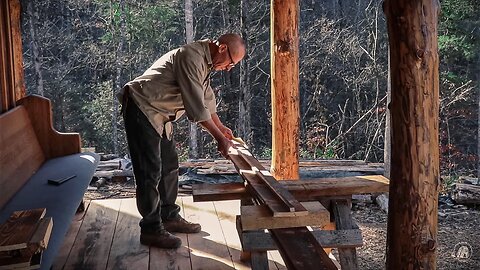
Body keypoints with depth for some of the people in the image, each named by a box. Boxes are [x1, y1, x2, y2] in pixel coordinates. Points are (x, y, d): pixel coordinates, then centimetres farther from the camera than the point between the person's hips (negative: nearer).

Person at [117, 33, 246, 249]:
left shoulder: (205, 61, 8)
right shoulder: (192, 57, -24)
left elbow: (206, 98, 22)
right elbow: (196, 108, -25)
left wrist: (220, 127, 26)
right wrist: (219, 138, -18)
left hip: (159, 115, 10)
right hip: (141, 108, -10)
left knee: (169, 166, 13)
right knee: (150, 172, -8)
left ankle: (169, 217, 24)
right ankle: (151, 229, 0)